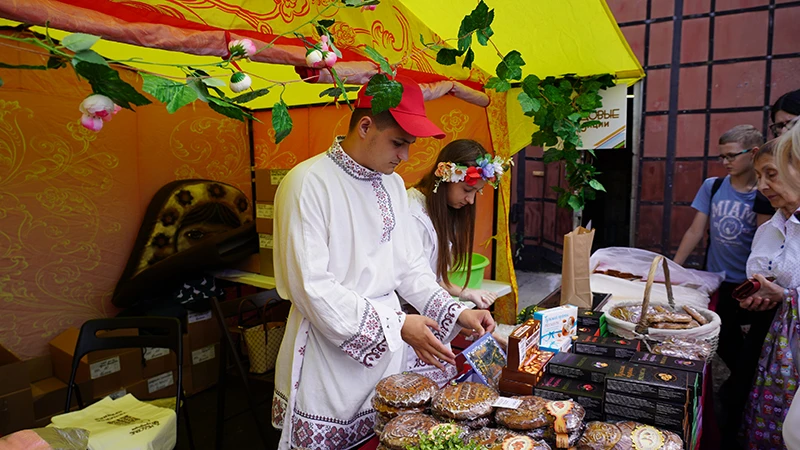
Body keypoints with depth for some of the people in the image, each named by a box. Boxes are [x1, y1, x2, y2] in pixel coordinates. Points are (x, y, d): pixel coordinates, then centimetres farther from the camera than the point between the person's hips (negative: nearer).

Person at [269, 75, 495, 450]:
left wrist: (456, 313, 0)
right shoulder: (308, 184, -17)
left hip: (388, 349, 6)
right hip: (330, 354, -6)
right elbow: (312, 287, -21)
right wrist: (397, 325, -22)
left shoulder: (393, 184, 6)